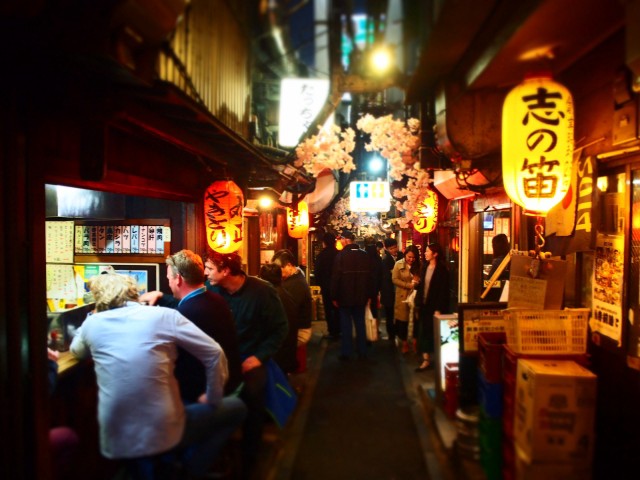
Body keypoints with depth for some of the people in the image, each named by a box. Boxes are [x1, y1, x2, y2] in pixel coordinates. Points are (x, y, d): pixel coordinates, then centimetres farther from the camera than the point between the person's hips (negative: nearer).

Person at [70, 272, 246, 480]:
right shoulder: (163, 315, -6)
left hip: (114, 439, 5)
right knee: (236, 407, 14)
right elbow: (214, 354, -7)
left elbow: (76, 352, 27)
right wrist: (212, 400, 6)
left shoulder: (92, 323, 3)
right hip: (162, 432, -5)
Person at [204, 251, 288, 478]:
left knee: (251, 394, -23)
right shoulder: (211, 288, -1)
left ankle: (249, 462, 2)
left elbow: (280, 328, -5)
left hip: (249, 357, -3)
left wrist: (260, 357, -13)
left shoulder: (262, 291, -11)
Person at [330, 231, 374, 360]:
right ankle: (362, 352, 16)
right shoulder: (364, 255, 2)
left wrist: (334, 296, -5)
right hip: (361, 296, 4)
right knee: (360, 324, 12)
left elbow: (336, 277, -12)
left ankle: (346, 353, 7)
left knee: (346, 325, 4)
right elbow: (370, 276, 4)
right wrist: (369, 295, 10)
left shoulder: (341, 255, -12)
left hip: (345, 296, -4)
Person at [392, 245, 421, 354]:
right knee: (402, 320, 4)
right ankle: (404, 342, 19)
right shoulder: (399, 264, -3)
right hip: (402, 296, -2)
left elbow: (421, 280, 14)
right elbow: (395, 279, -8)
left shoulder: (418, 265, 6)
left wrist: (418, 281, -10)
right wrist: (409, 285, -15)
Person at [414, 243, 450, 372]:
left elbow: (443, 291, -14)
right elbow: (421, 286, 11)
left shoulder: (442, 269, -11)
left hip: (435, 307, -6)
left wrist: (439, 309, -18)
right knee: (423, 332, 6)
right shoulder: (425, 267, 10)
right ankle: (426, 360, 14)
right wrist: (418, 303, 6)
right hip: (424, 305, 6)